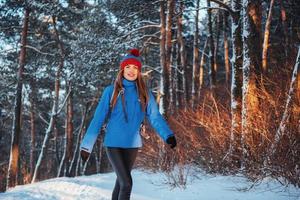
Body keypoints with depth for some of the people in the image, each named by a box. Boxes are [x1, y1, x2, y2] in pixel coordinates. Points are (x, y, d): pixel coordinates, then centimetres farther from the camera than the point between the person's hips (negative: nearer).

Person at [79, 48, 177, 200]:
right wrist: (87, 145, -8)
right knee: (127, 183, -13)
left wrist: (168, 135, -22)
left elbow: (155, 117, -5)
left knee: (121, 181, 15)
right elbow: (98, 118, -5)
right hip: (113, 144, -3)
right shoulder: (111, 91, -4)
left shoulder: (144, 94, 3)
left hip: (132, 144, 3)